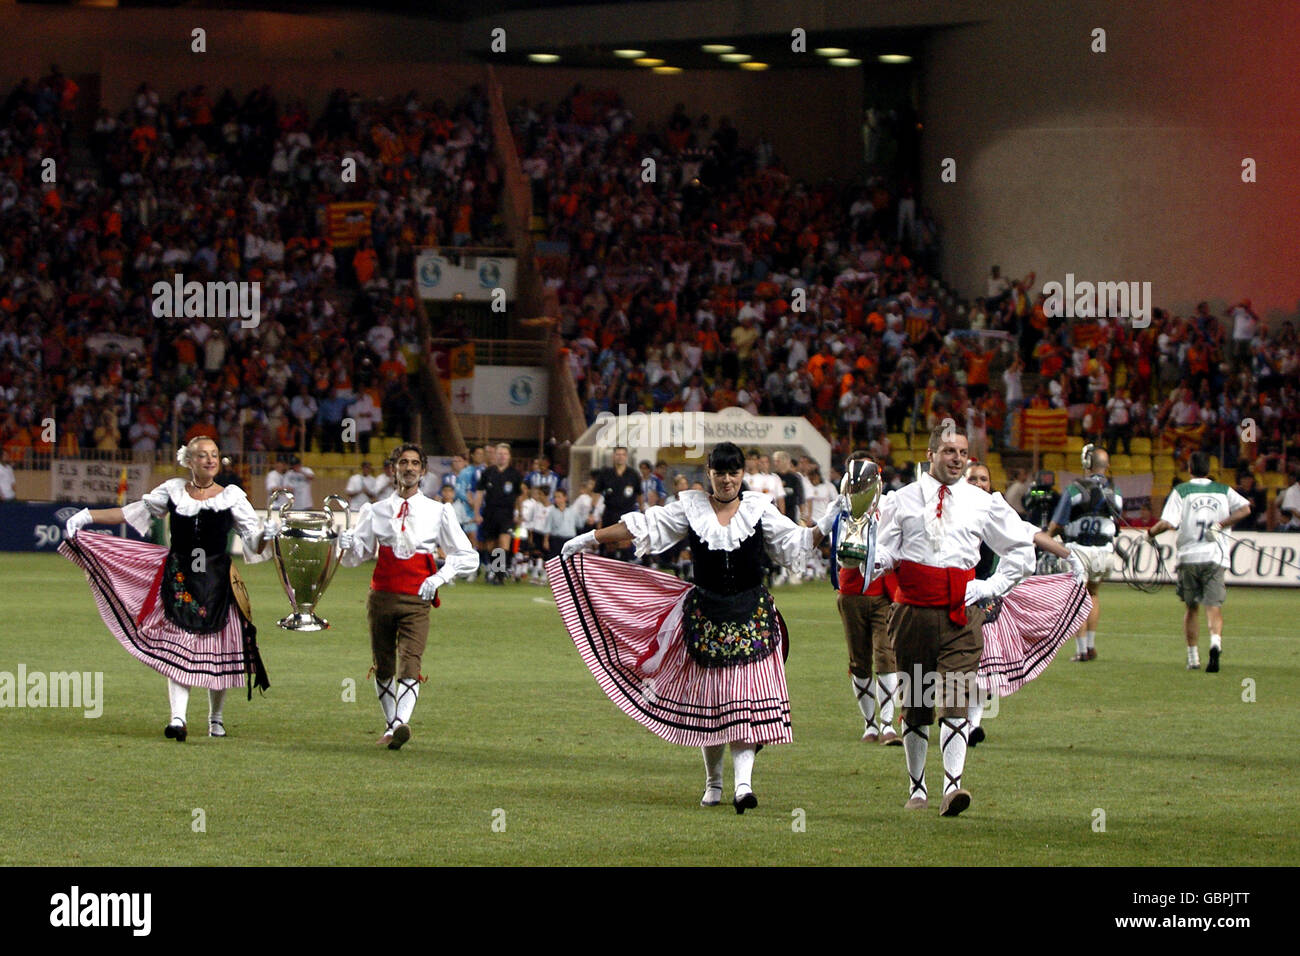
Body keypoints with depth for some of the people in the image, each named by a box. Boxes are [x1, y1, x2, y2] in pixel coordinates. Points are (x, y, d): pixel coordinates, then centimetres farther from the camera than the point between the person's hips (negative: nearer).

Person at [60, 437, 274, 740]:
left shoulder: (231, 496, 3)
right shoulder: (173, 491, 6)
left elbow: (254, 541, 2)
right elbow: (132, 513, 13)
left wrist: (266, 534, -22)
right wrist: (87, 516, 8)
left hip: (216, 579, 0)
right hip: (179, 577, 0)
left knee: (217, 649, 3)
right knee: (177, 646, -9)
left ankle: (216, 717, 19)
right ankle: (178, 718, -15)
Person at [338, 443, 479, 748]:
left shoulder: (438, 513, 8)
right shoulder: (375, 511, 12)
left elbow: (468, 557, 10)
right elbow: (358, 555, 10)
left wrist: (439, 578, -6)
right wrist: (347, 544, -14)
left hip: (416, 602, -3)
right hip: (381, 597, 3)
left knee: (409, 666, -20)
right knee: (383, 668, 9)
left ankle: (401, 723, -35)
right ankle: (390, 725, 23)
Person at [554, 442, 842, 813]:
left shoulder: (759, 509, 5)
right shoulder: (690, 508, 3)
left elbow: (793, 542, 8)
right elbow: (643, 527, 5)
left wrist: (824, 529, -7)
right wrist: (589, 539, 4)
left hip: (751, 615, -1)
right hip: (706, 613, 1)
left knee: (747, 699, -10)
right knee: (707, 698, 4)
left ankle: (743, 782, -17)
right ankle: (713, 782, 18)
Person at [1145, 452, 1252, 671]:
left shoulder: (1181, 491, 0)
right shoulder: (1223, 491, 8)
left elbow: (1167, 523, -10)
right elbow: (1245, 509, -6)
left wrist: (1150, 533, 7)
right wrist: (1220, 524, -6)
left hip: (1189, 556, -1)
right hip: (1215, 555, 1)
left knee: (1191, 607, 14)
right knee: (1214, 606, -3)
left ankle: (1193, 658, 17)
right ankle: (1215, 642, -31)